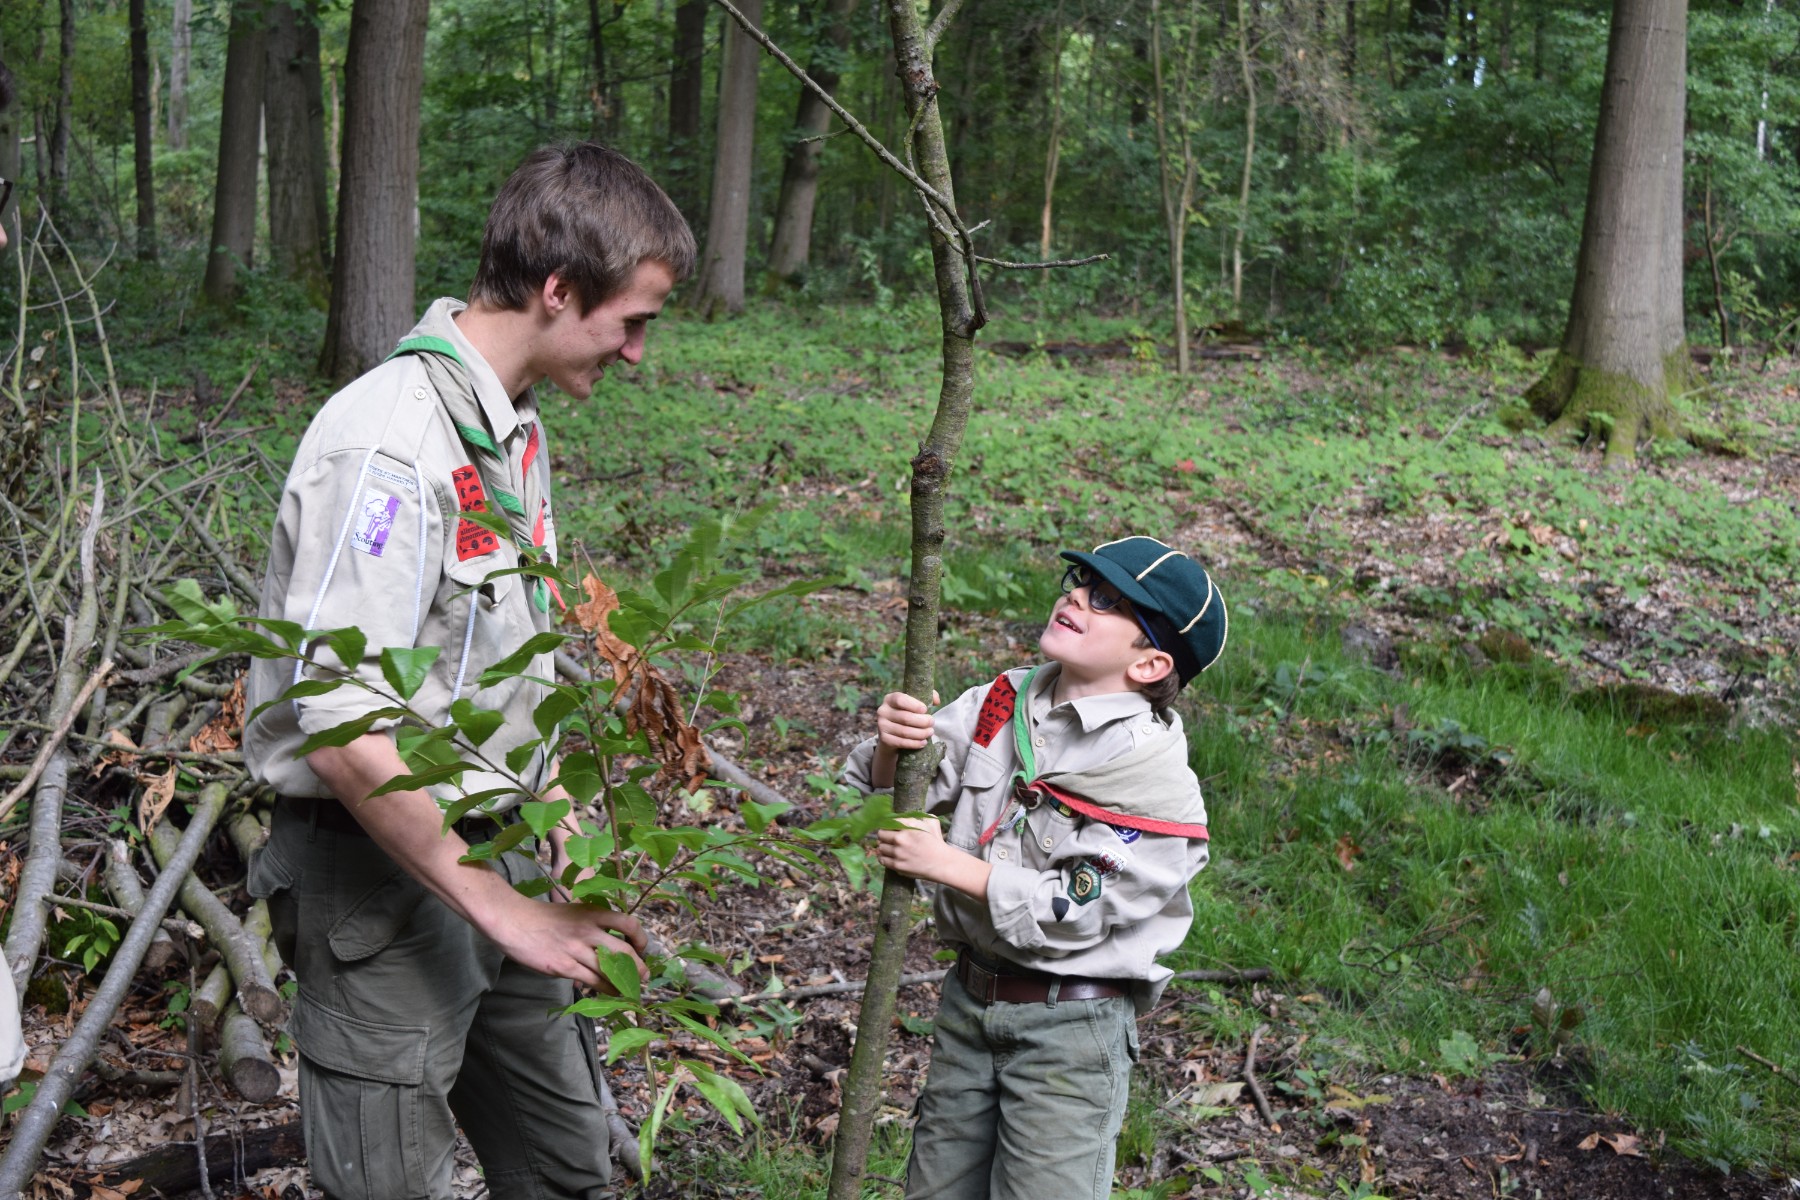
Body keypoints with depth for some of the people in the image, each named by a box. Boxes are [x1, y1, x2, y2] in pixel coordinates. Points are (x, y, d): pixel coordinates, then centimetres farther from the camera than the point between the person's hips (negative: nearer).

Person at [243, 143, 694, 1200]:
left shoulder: (515, 426, 7)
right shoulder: (392, 446, -24)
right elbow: (345, 742, -29)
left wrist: (551, 801, 11)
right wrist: (503, 909, -21)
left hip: (496, 848, 9)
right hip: (383, 874, -9)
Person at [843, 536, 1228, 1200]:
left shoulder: (1155, 776, -16)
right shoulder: (1005, 703, 1)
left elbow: (1072, 910, -21)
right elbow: (892, 792, 4)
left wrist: (947, 864, -21)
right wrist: (891, 748, -18)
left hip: (1070, 1026, -6)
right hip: (968, 999, 6)